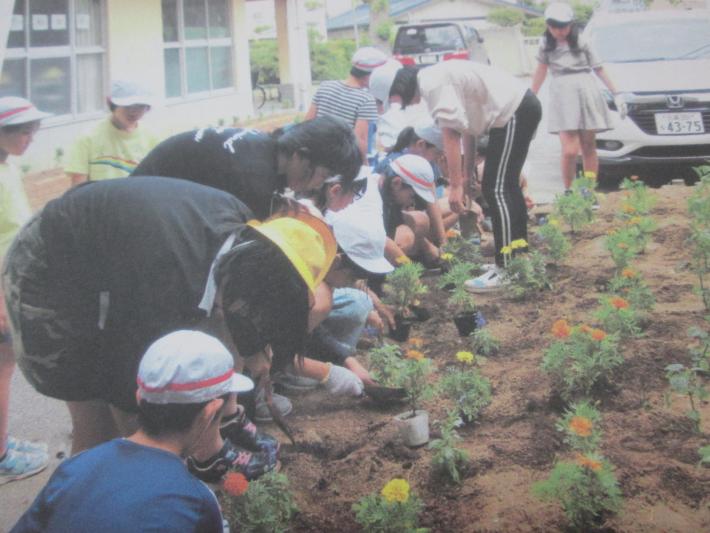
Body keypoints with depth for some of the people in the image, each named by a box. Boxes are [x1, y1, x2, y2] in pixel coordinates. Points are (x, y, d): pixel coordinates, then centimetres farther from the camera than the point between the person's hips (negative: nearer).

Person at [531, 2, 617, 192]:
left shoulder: (581, 42, 7)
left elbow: (599, 69, 10)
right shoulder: (546, 45, 10)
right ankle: (568, 192, 0)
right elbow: (541, 71, 18)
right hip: (562, 96, -1)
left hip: (586, 92, 1)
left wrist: (615, 92, 9)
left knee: (589, 146, 3)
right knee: (570, 151, -14)